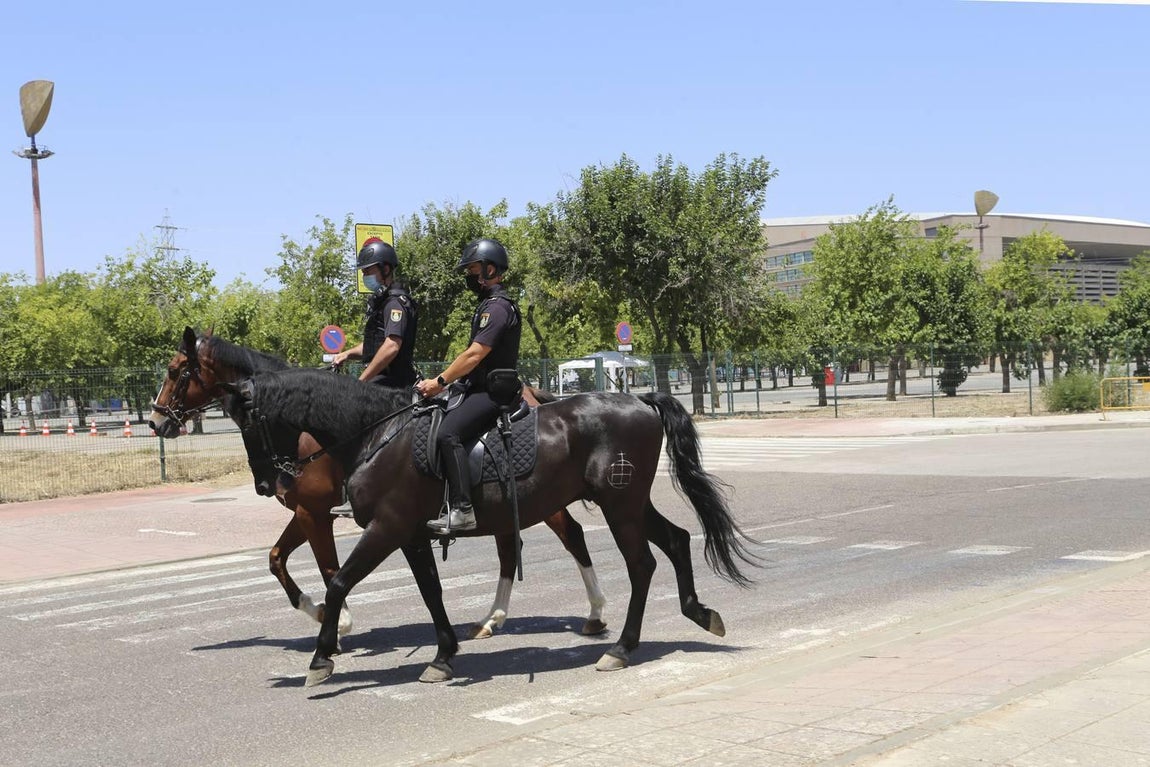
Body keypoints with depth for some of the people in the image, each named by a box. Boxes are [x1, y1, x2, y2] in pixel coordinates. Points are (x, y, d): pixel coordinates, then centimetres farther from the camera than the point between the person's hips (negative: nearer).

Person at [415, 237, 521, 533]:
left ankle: (461, 509, -31)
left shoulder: (497, 306, -14)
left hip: (491, 392, -11)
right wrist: (442, 381, 17)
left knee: (447, 433, -28)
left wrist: (440, 381, -17)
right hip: (480, 389, 11)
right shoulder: (490, 304, 20)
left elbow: (475, 354, -21)